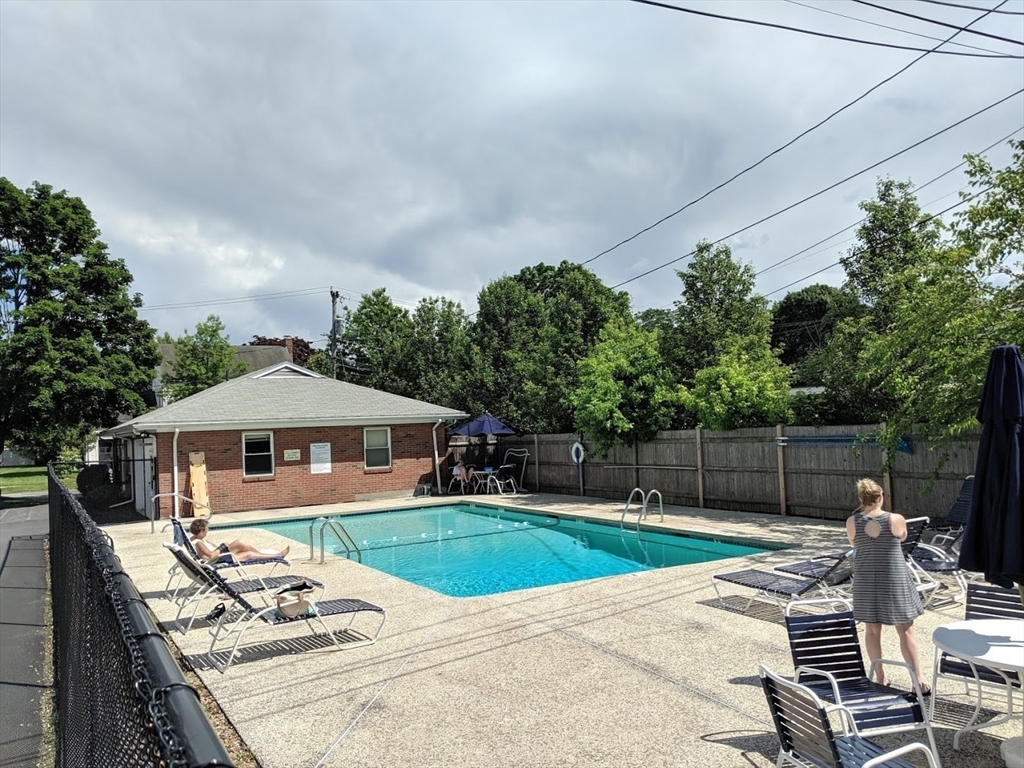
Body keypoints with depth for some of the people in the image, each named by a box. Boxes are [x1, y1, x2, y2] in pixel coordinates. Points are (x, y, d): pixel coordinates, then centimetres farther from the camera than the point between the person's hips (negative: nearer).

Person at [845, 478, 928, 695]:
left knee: (872, 629, 14)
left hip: (866, 580, 2)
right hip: (894, 580, -2)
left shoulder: (852, 522, -8)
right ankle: (918, 682, 12)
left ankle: (880, 679, 22)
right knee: (905, 631, 9)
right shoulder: (896, 519, -13)